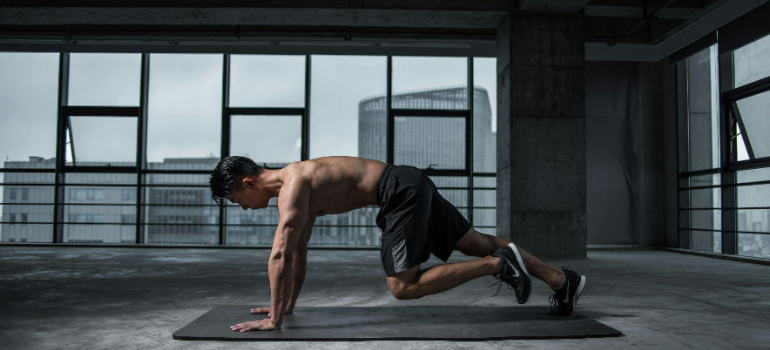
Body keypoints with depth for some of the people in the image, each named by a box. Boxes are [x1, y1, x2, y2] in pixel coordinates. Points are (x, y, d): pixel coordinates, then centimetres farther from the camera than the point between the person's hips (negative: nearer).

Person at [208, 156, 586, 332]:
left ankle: (499, 263, -5)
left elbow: (280, 255, -21)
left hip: (402, 191, -10)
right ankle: (563, 279, 18)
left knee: (403, 287, -7)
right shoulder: (295, 183, 16)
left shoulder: (292, 186, -14)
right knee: (477, 243, 13)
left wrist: (274, 319, -15)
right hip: (411, 187, 10)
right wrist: (287, 304, 25)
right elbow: (298, 252, 23)